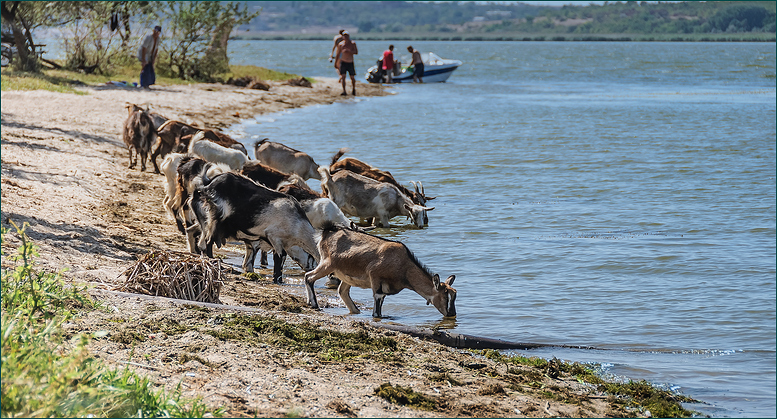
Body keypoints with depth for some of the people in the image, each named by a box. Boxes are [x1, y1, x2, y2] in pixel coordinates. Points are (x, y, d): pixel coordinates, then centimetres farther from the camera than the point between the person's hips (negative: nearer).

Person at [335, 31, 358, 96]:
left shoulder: (352, 43, 1)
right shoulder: (340, 44, 3)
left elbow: (356, 52, -8)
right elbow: (338, 54, 10)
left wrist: (349, 51, -22)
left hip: (350, 63, 0)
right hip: (343, 62, 0)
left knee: (352, 77, 5)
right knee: (343, 76, -13)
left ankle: (354, 90, 28)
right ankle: (344, 91, -13)